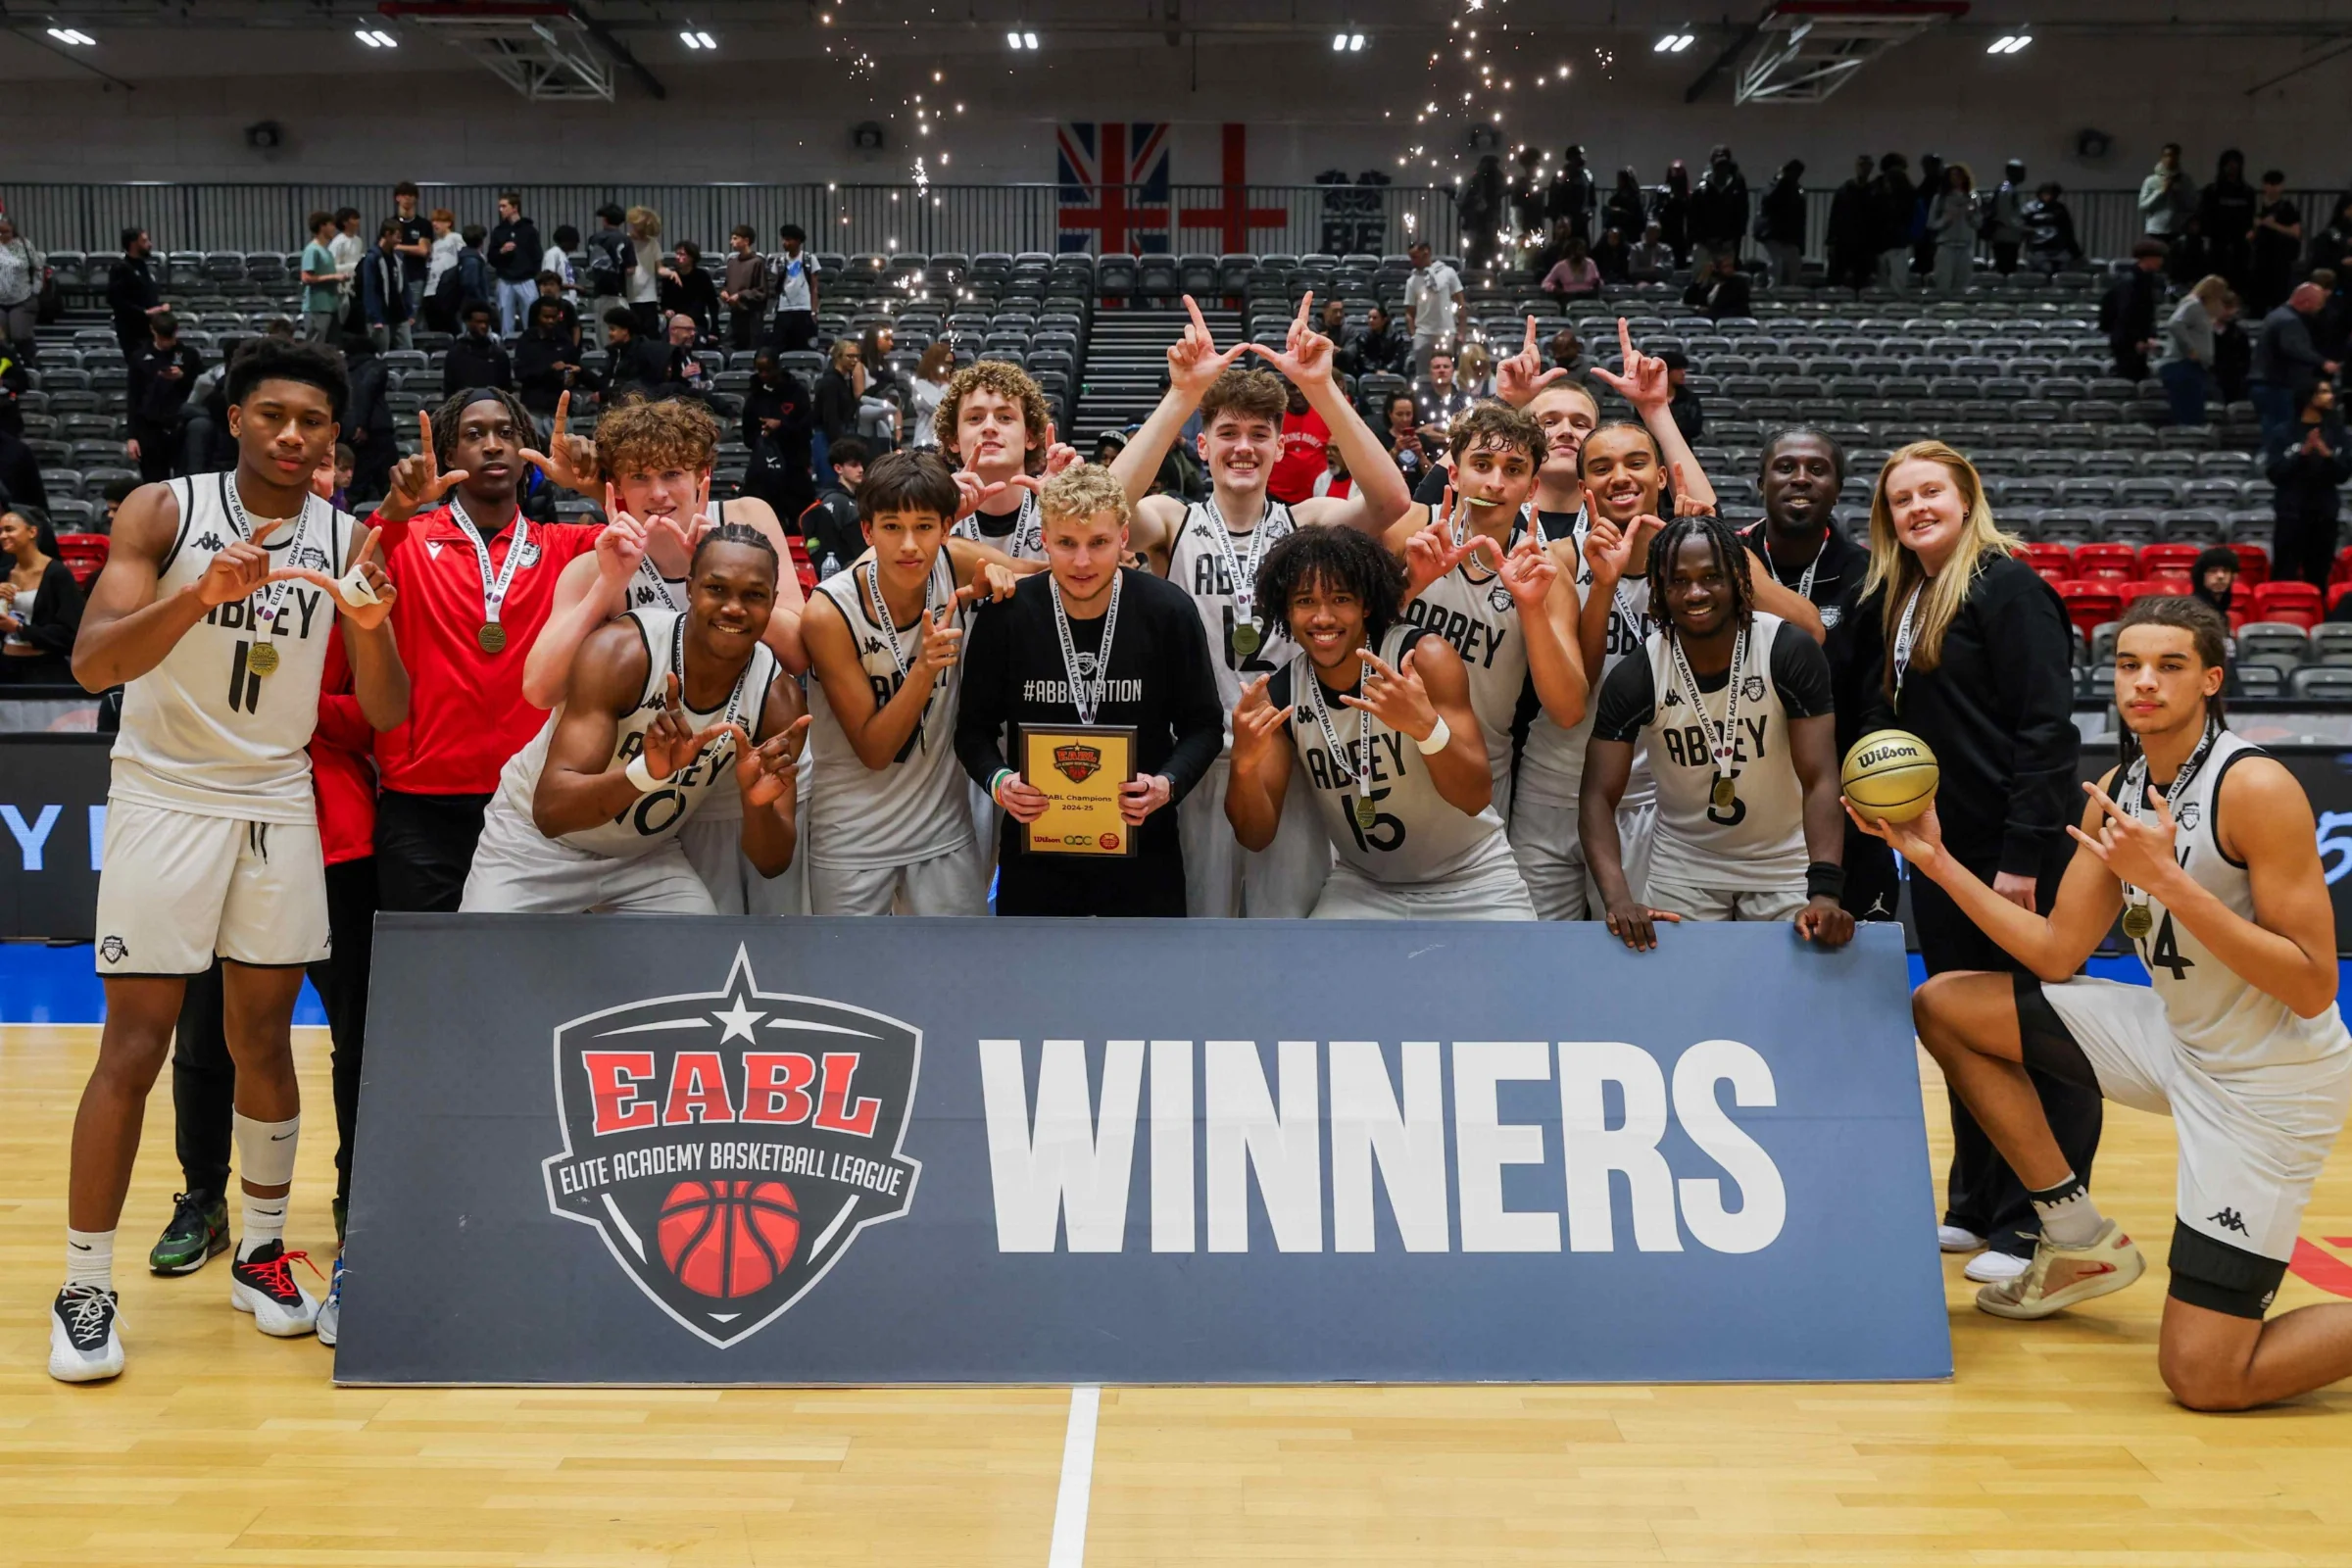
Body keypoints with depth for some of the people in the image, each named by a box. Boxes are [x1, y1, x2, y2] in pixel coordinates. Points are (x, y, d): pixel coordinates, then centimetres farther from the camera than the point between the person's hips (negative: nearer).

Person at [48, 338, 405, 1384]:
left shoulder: (349, 541, 1)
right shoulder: (165, 512, -7)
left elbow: (387, 712, -1)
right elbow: (92, 665, -17)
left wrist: (371, 625, -21)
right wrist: (198, 596, -33)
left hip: (280, 802, 3)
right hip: (165, 796, -3)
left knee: (265, 1034, 9)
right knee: (134, 1047, -4)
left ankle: (261, 1253, 24)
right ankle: (84, 1288, 9)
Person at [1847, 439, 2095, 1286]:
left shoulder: (2006, 586, -10)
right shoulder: (1896, 599, 12)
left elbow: (2046, 728, -16)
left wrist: (2025, 855, -20)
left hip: (2015, 853, -8)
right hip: (1943, 852, 8)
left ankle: (2038, 1224, 11)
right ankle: (1976, 1207, 27)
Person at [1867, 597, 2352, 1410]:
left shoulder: (2257, 788, -22)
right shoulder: (2114, 791, 1)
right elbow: (2056, 954, 3)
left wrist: (2169, 882, -31)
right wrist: (1937, 860, -3)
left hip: (2269, 1081, -7)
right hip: (2177, 1034, 7)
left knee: (2203, 1378, -10)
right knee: (1943, 1006, 3)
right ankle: (2082, 1241, 14)